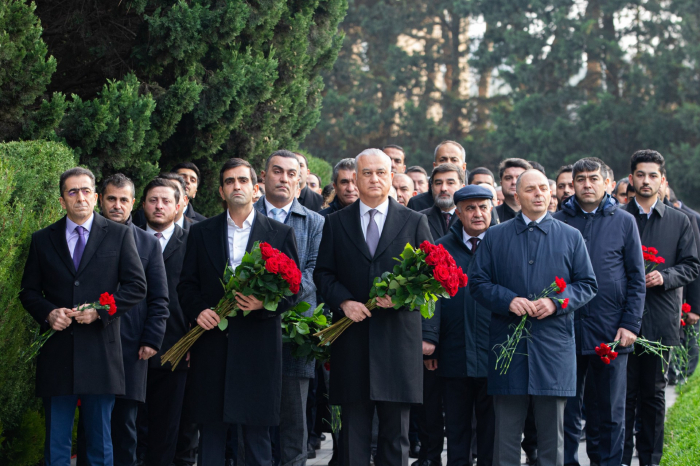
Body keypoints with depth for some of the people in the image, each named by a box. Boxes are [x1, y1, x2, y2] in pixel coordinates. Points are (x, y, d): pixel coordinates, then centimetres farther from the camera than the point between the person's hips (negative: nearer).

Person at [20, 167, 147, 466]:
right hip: (56, 352, 1)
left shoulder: (119, 235, 5)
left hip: (100, 351, -1)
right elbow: (29, 292, 12)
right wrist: (48, 313, -9)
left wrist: (100, 310, -12)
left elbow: (136, 286, 1)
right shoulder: (42, 240, 10)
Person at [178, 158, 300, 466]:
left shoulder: (281, 234, 7)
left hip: (258, 346, -1)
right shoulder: (201, 233, 11)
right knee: (211, 429, 3)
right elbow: (187, 284, 11)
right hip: (212, 344, 1)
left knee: (257, 432, 1)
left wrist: (264, 303, -15)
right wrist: (198, 311, -9)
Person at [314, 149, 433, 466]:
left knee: (396, 429, 3)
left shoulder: (414, 222, 8)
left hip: (398, 336, -1)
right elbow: (322, 273, 8)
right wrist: (344, 302, -10)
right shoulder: (336, 223, 10)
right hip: (352, 338, 1)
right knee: (354, 429, 3)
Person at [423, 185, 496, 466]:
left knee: (491, 429, 4)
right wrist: (429, 337, -7)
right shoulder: (441, 249, 9)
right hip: (454, 356, 2)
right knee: (456, 429, 9)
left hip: (494, 356, -2)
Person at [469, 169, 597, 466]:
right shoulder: (495, 237, 9)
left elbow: (587, 285, 8)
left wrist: (557, 302, -10)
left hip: (554, 345, 0)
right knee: (506, 430, 2)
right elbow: (478, 282, 5)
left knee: (552, 432, 3)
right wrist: (508, 300, -12)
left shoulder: (571, 237, 10)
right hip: (508, 342, 0)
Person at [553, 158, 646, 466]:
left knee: (609, 413, 6)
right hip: (566, 330, 0)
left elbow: (636, 278, 4)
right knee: (566, 411, 4)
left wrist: (630, 324, -4)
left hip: (610, 332, 0)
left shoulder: (624, 222, 5)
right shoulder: (557, 222, 6)